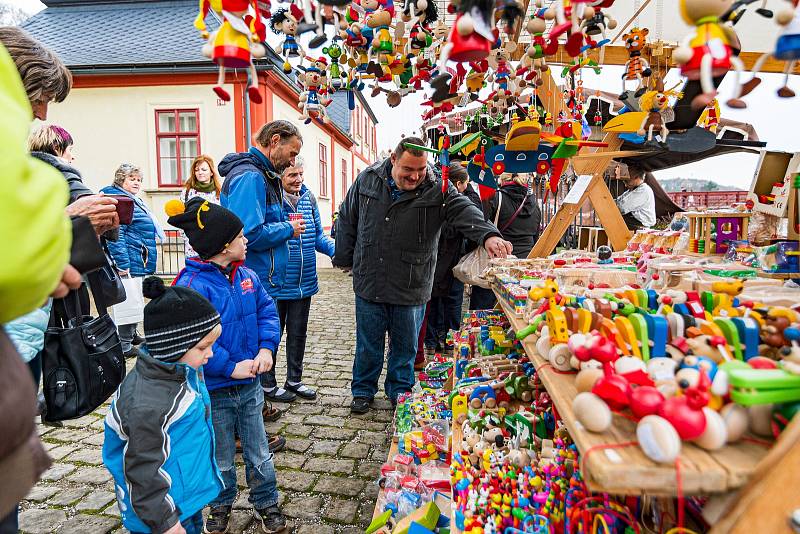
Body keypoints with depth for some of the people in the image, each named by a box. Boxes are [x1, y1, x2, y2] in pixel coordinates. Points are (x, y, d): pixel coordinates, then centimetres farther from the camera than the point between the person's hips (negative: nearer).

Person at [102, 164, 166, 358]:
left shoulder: (134, 200, 20)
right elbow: (116, 234, -21)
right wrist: (123, 264, -25)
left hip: (142, 261, 11)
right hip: (131, 261, -11)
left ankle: (131, 335, 31)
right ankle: (124, 346, -1)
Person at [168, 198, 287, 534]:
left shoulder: (246, 276, -1)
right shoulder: (191, 285, -21)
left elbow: (267, 312, 3)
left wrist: (266, 348, -14)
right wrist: (231, 367, -24)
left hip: (250, 384, 5)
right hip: (214, 391, -4)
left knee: (259, 452, 17)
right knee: (221, 458, 18)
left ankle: (266, 503, 38)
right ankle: (221, 505, 43)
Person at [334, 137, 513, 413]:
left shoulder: (437, 188, -10)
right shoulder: (368, 179, -3)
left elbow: (464, 210, -25)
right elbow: (347, 220, 7)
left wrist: (488, 235, -45)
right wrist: (345, 259, 10)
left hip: (411, 287, -1)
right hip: (369, 282, 1)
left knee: (405, 346, 15)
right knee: (368, 343, 14)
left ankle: (400, 392, 37)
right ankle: (363, 390, 36)